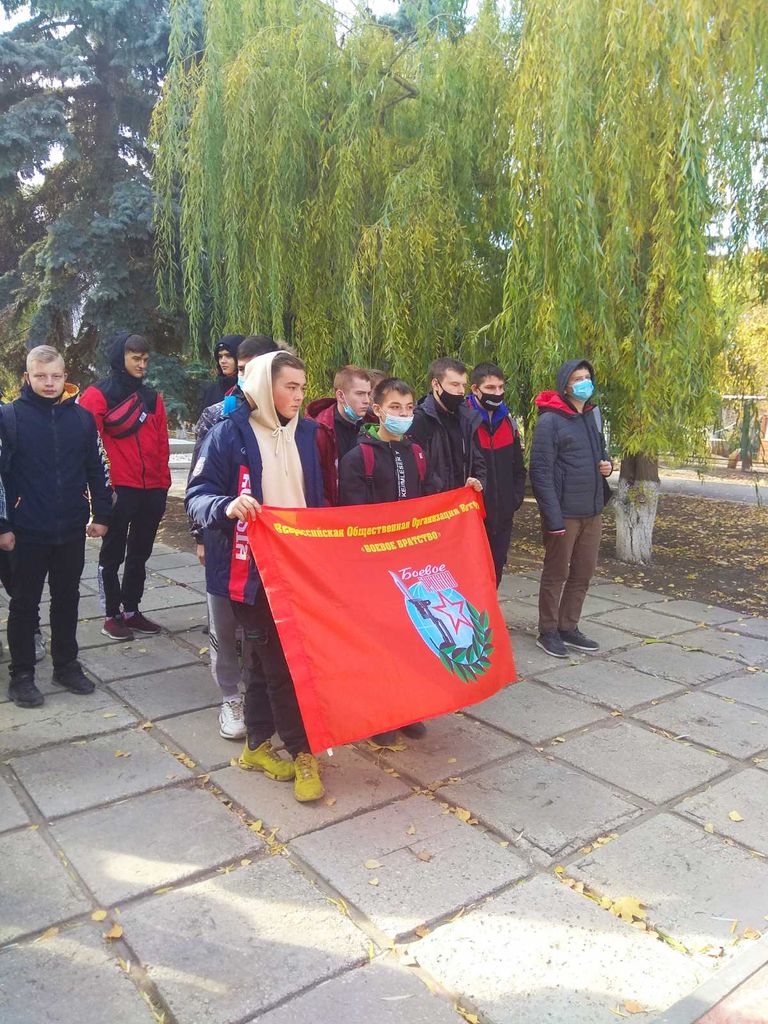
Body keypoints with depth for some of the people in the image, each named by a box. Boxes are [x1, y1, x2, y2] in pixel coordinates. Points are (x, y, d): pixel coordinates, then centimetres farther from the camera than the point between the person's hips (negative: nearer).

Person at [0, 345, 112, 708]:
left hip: (72, 530, 3)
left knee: (67, 599, 15)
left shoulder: (81, 417, 2)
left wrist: (101, 514, 5)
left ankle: (67, 665, 29)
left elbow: (98, 469, 7)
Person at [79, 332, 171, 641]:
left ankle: (131, 611, 25)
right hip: (119, 488, -6)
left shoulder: (152, 397, 14)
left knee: (140, 554, 14)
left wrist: (164, 482, 10)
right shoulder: (98, 394, -3)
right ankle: (112, 615, 16)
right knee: (113, 555, 5)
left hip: (152, 489, 6)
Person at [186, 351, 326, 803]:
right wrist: (227, 506, -30)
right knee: (277, 658, -1)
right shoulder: (229, 434, -7)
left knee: (269, 656, 15)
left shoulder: (306, 434, 9)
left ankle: (258, 744, 29)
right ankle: (302, 752, 13)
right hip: (252, 567, -5)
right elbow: (198, 495, -9)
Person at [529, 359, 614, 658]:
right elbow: (541, 472, -16)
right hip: (564, 513, -7)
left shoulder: (592, 416, 12)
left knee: (583, 573, 14)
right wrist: (553, 518, -21)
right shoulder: (550, 420, -12)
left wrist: (607, 465, 1)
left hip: (592, 512, 7)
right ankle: (548, 632, 19)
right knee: (556, 574, 5)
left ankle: (568, 628, 28)